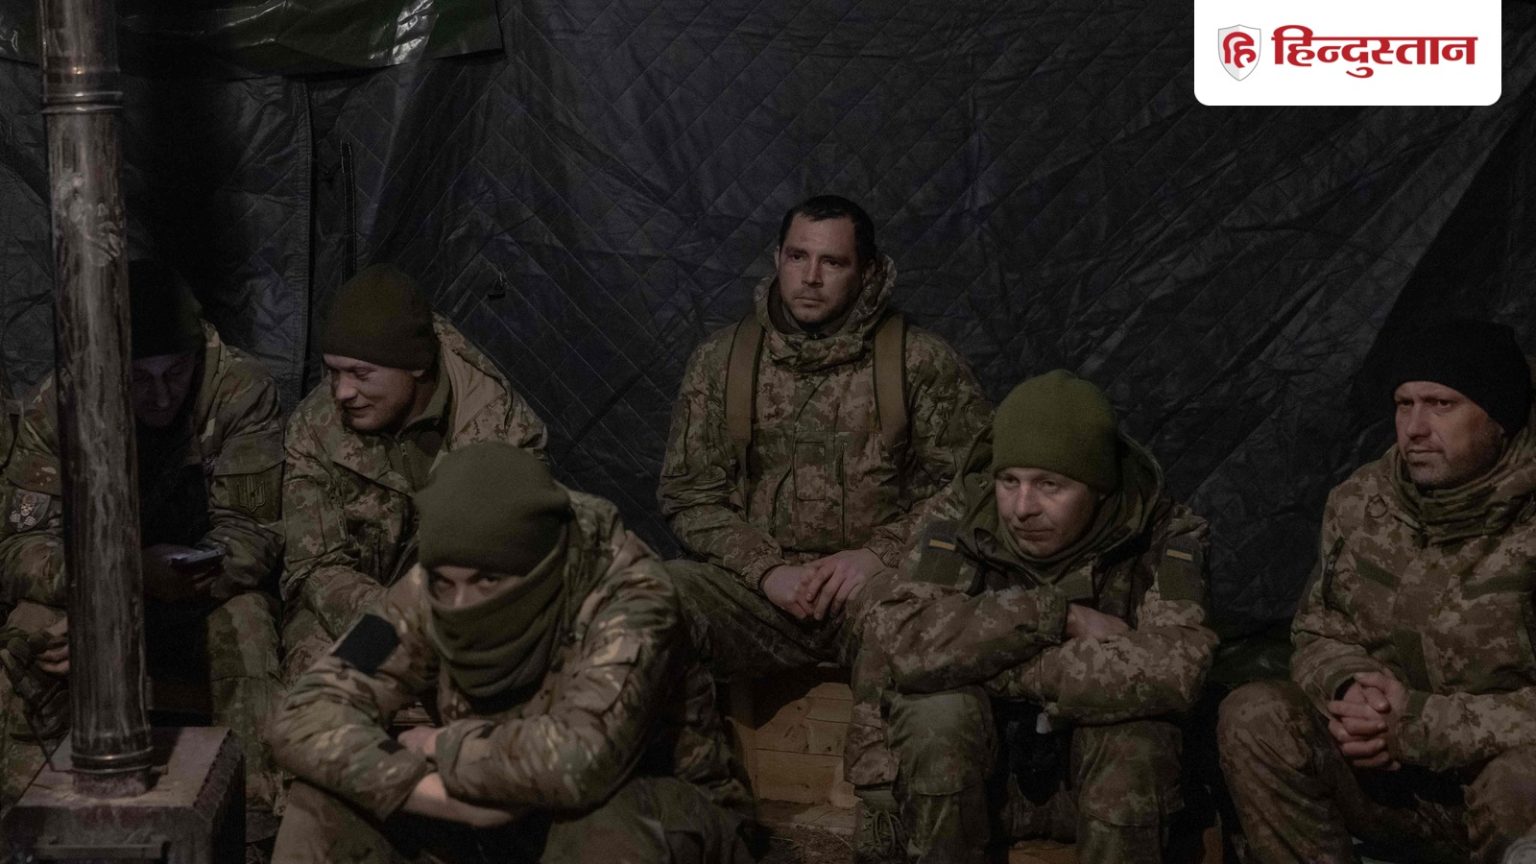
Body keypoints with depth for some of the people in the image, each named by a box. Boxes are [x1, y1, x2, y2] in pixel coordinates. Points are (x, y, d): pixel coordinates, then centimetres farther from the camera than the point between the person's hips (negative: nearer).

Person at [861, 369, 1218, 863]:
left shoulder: (1160, 534, -15)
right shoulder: (963, 517, -12)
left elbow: (1173, 670, -32)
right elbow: (894, 640, -28)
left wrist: (995, 666, -28)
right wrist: (1056, 614, -29)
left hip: (1107, 772, -1)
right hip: (979, 769, 1)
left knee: (1134, 729, -31)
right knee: (937, 709, -29)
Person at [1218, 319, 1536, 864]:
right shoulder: (1360, 503, 2)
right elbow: (1318, 634, 11)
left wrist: (1419, 725, -23)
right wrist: (1349, 688, -13)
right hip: (1391, 791, 5)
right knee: (1254, 718, -17)